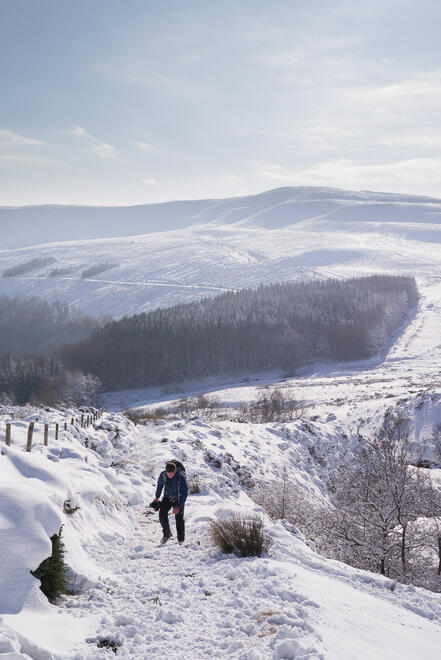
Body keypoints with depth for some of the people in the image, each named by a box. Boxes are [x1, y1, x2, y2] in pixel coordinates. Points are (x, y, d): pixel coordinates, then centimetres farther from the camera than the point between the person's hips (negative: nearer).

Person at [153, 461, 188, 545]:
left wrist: (178, 506, -28)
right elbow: (160, 485, 4)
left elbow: (185, 493, -24)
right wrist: (157, 497, 14)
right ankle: (167, 534, 7)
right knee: (162, 514, -14)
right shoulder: (163, 474, -20)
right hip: (167, 498, 3)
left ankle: (181, 539, 18)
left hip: (179, 500, -3)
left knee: (179, 519, -1)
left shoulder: (181, 477, -30)